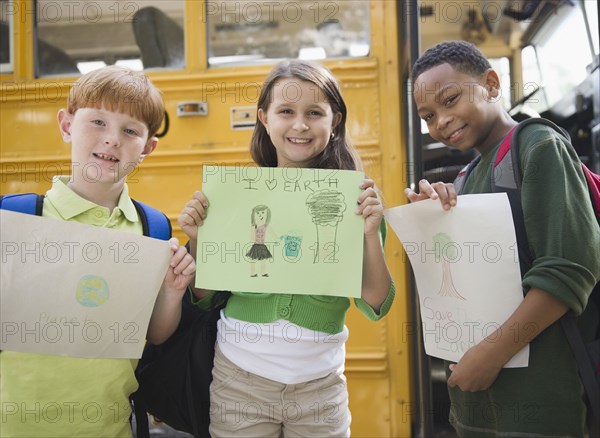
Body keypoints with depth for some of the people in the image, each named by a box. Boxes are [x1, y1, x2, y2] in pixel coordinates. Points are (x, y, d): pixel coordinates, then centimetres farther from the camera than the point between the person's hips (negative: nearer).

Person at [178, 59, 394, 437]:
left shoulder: (355, 199, -6)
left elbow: (377, 306, -6)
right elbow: (205, 297, 3)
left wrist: (371, 232, -19)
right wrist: (198, 237, -13)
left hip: (320, 388, 0)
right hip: (239, 381, 1)